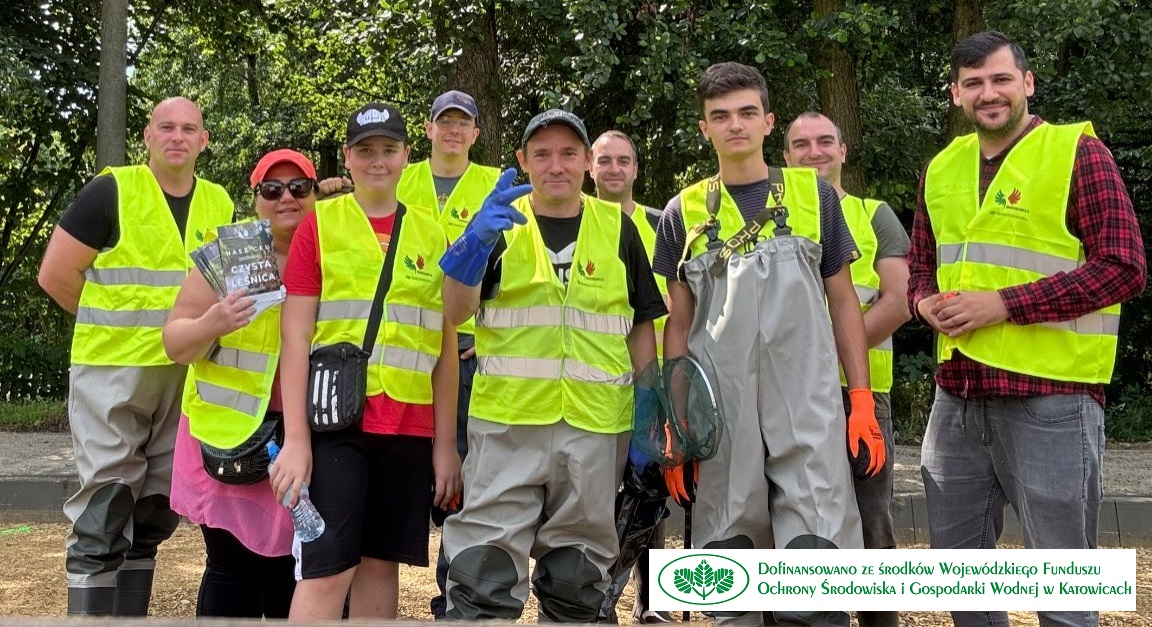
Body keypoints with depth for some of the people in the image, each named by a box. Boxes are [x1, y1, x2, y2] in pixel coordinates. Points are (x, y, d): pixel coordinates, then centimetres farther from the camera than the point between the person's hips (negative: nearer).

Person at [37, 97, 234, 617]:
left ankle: (132, 614, 25)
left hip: (188, 378, 5)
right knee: (103, 519, -3)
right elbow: (55, 274, -7)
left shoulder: (221, 206, 7)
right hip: (113, 373, -5)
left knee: (153, 518, 13)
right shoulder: (112, 192, -7)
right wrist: (113, 325, 2)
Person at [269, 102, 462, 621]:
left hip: (409, 426, 3)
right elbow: (295, 336, -2)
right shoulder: (318, 224, 3)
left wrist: (445, 442, 6)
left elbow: (446, 348, 11)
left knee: (382, 564, 9)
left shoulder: (432, 235, 10)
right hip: (336, 421, -3)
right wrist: (295, 438, -10)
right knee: (327, 569, -5)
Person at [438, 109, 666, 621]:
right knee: (485, 573, -4)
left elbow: (642, 324, 12)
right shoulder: (501, 224, 4)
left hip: (596, 425, 2)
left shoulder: (618, 228, 8)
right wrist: (475, 241, -27)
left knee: (577, 581, 14)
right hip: (507, 420, -2)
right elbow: (455, 312, -9)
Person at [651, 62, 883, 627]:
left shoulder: (814, 194, 8)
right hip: (719, 413, 1)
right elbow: (678, 324, 10)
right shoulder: (685, 212, 8)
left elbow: (843, 302, 9)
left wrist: (863, 403, 2)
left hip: (810, 409, -1)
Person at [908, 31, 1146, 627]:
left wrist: (1004, 303, -19)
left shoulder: (1079, 153, -6)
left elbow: (1123, 266, -13)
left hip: (1050, 394, -6)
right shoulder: (941, 169, 12)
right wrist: (927, 302, -2)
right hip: (957, 393, 6)